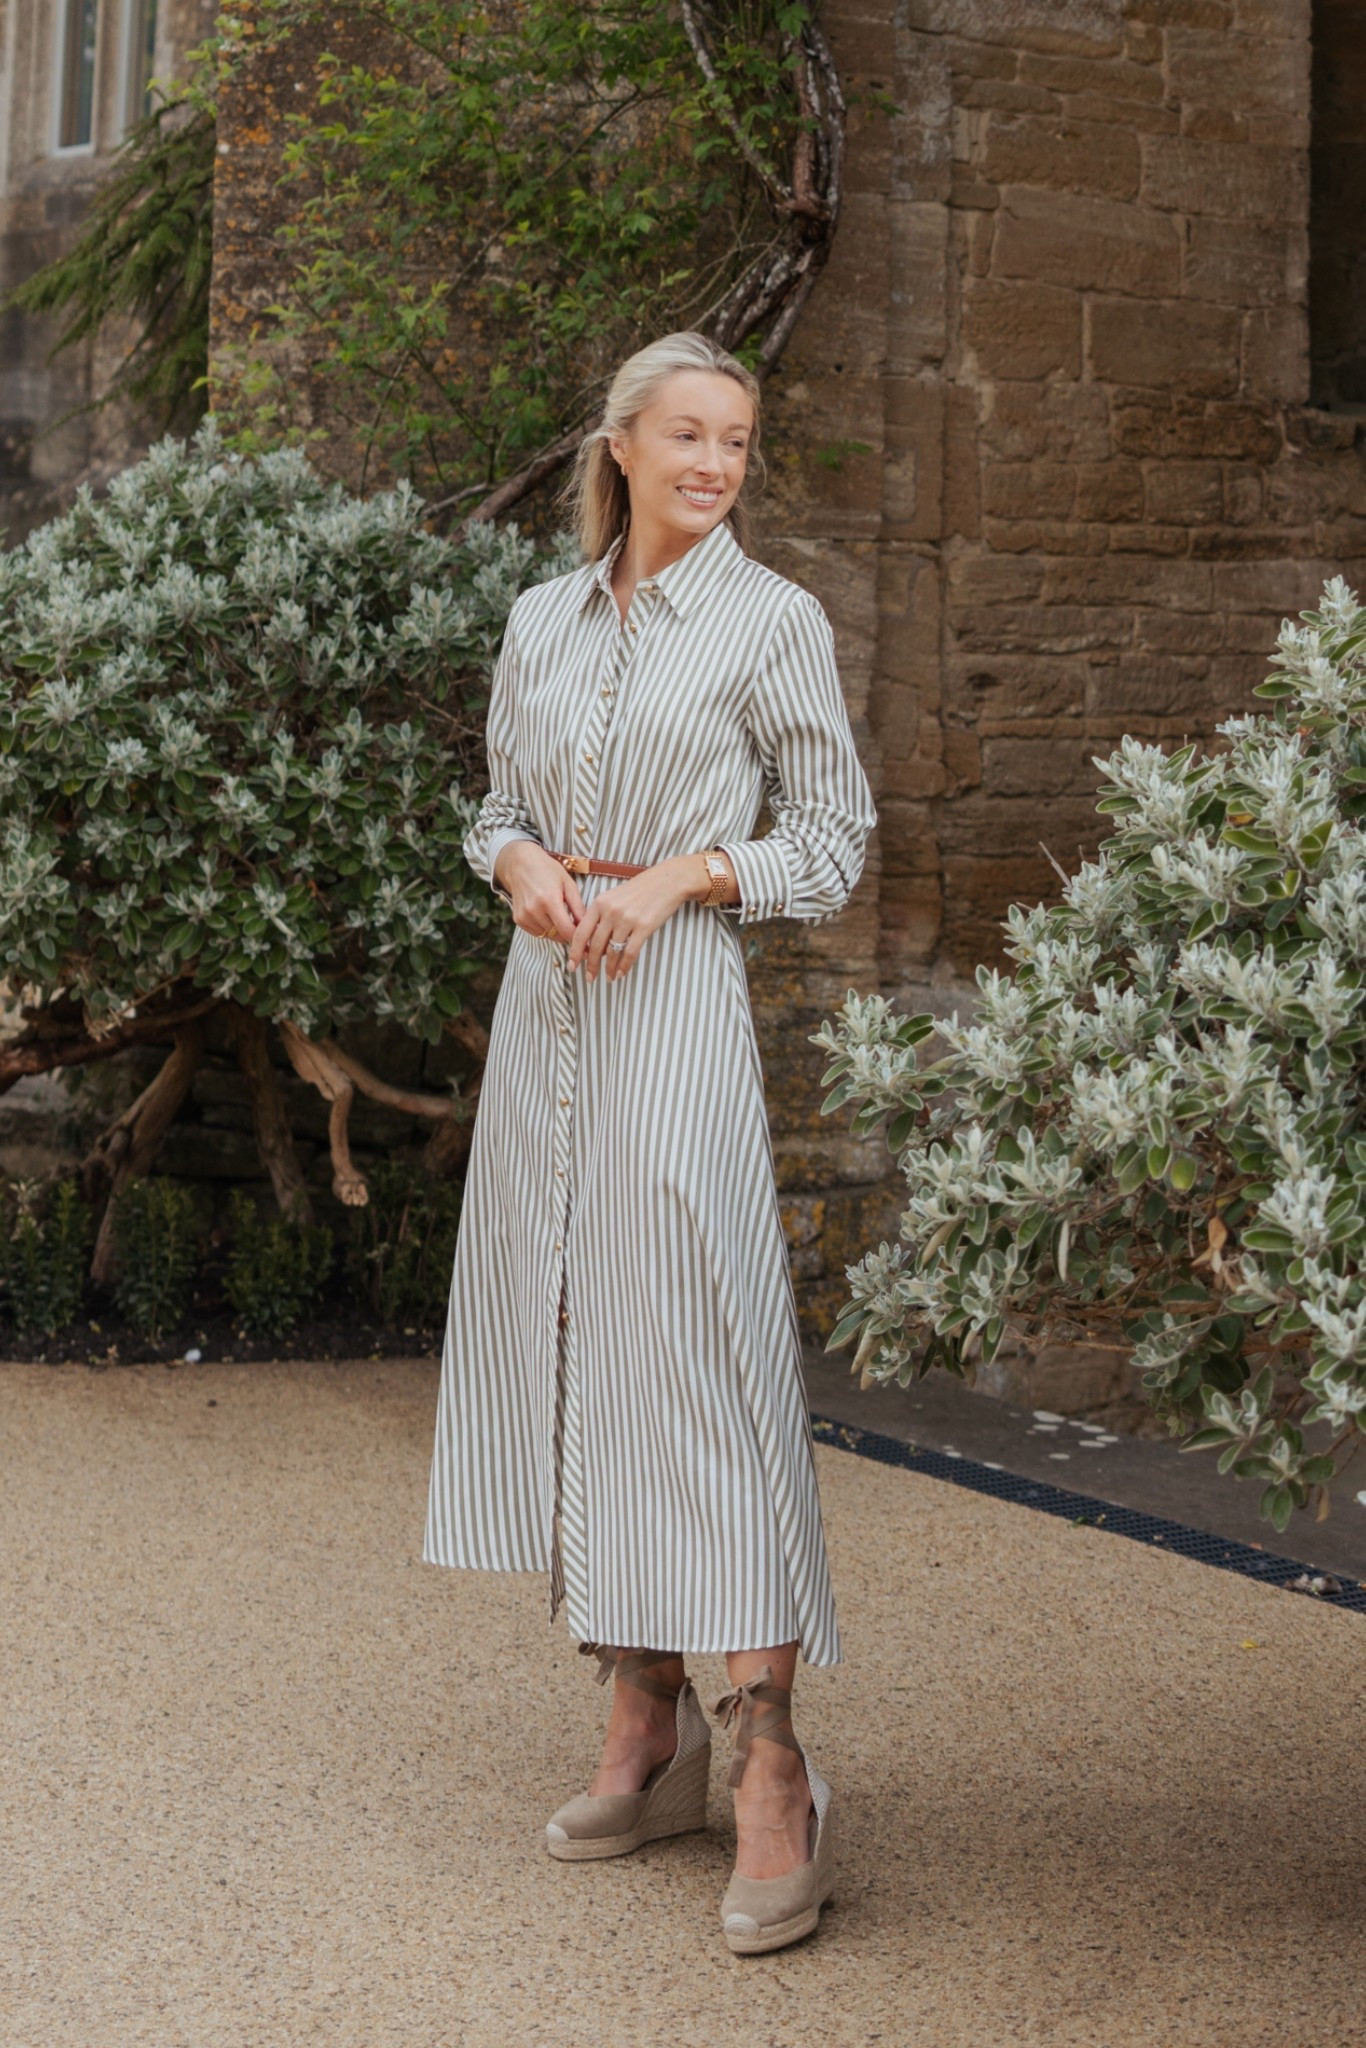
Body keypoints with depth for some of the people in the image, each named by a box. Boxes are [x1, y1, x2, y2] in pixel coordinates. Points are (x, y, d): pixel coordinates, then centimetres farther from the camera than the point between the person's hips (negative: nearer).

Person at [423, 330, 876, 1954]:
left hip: (676, 1001, -5)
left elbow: (832, 839, 1)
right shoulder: (543, 621, 12)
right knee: (567, 1348, 6)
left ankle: (772, 1777, -10)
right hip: (543, 998, 6)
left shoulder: (773, 621, -1)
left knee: (701, 1358, -12)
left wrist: (681, 874, -13)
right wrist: (521, 867, -3)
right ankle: (644, 1733, 16)